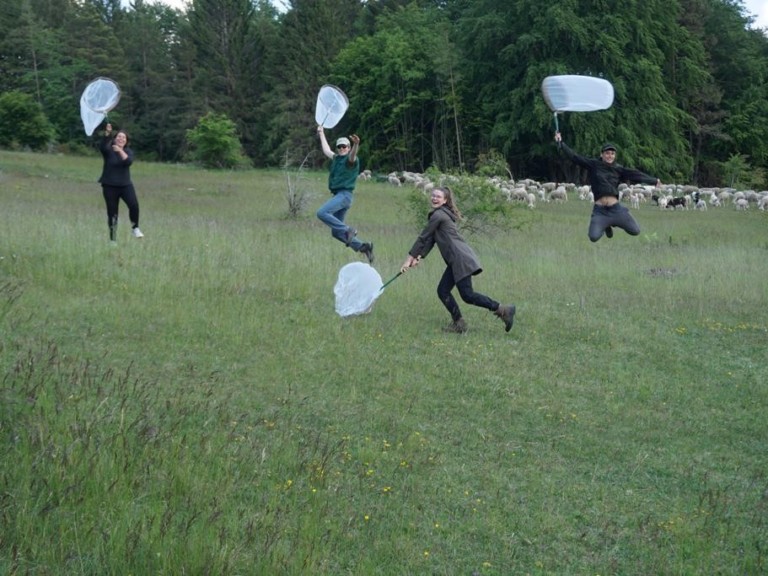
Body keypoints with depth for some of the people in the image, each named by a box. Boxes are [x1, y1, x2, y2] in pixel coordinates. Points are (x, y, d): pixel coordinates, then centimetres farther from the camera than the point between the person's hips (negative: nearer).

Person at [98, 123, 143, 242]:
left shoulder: (128, 152, 5)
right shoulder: (108, 151, -2)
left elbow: (129, 161, -16)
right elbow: (103, 146, -26)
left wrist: (120, 151, -29)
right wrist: (107, 133, -40)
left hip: (125, 185, 1)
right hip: (110, 186, -1)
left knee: (134, 204, -22)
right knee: (112, 213, 1)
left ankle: (135, 228, -2)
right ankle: (113, 239, 12)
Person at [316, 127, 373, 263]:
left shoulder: (351, 160, -4)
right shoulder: (337, 159, 19)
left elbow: (352, 156, -29)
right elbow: (327, 150, 37)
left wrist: (356, 145, -50)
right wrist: (321, 134, 46)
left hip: (344, 195, -9)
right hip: (338, 195, 9)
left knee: (322, 213, -26)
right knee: (336, 232, 4)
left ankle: (348, 230, -22)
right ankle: (363, 246, 6)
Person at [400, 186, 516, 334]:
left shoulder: (438, 215, -8)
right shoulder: (442, 214, 23)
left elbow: (423, 238, -7)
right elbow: (430, 240, 22)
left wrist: (409, 259, -2)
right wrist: (419, 258, 13)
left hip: (460, 258, -10)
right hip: (456, 260, 10)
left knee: (467, 295, -12)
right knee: (442, 291, 8)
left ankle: (502, 310, -11)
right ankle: (458, 323, 11)